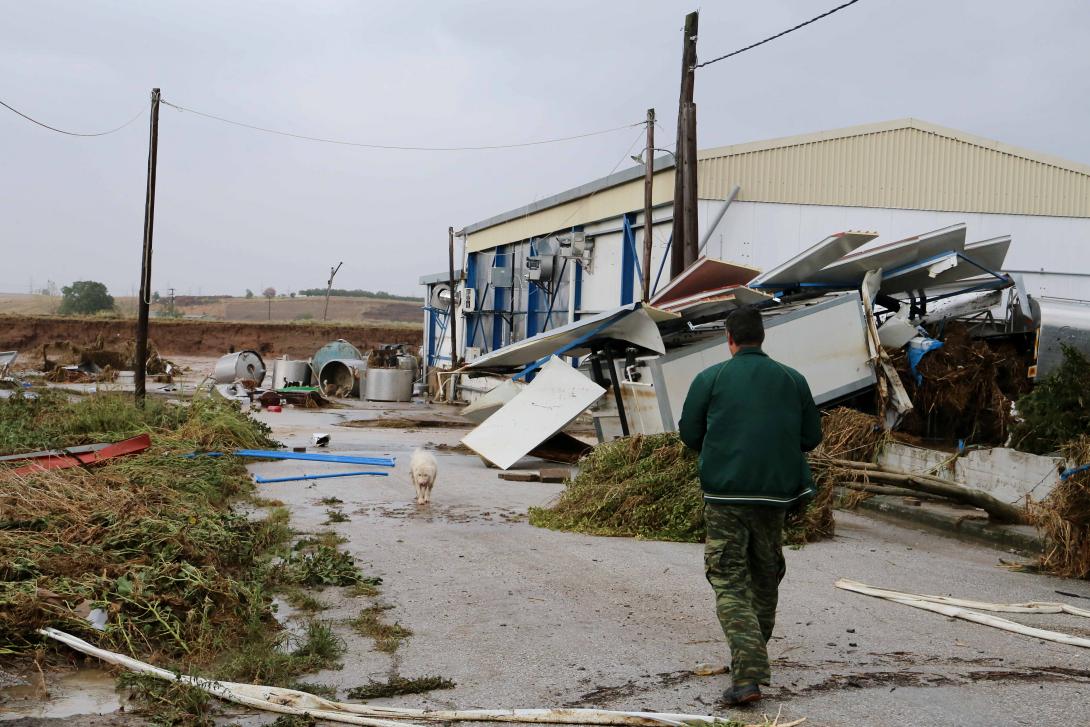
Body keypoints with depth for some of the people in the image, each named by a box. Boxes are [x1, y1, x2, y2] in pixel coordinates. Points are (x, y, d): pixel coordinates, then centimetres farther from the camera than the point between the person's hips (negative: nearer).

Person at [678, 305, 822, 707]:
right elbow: (812, 436, 10)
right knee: (766, 575, 19)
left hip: (724, 493, -3)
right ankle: (755, 653, 32)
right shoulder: (793, 379, 6)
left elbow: (689, 433, 3)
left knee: (729, 582, -2)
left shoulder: (710, 378, -3)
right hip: (775, 492, 3)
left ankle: (747, 675, -15)